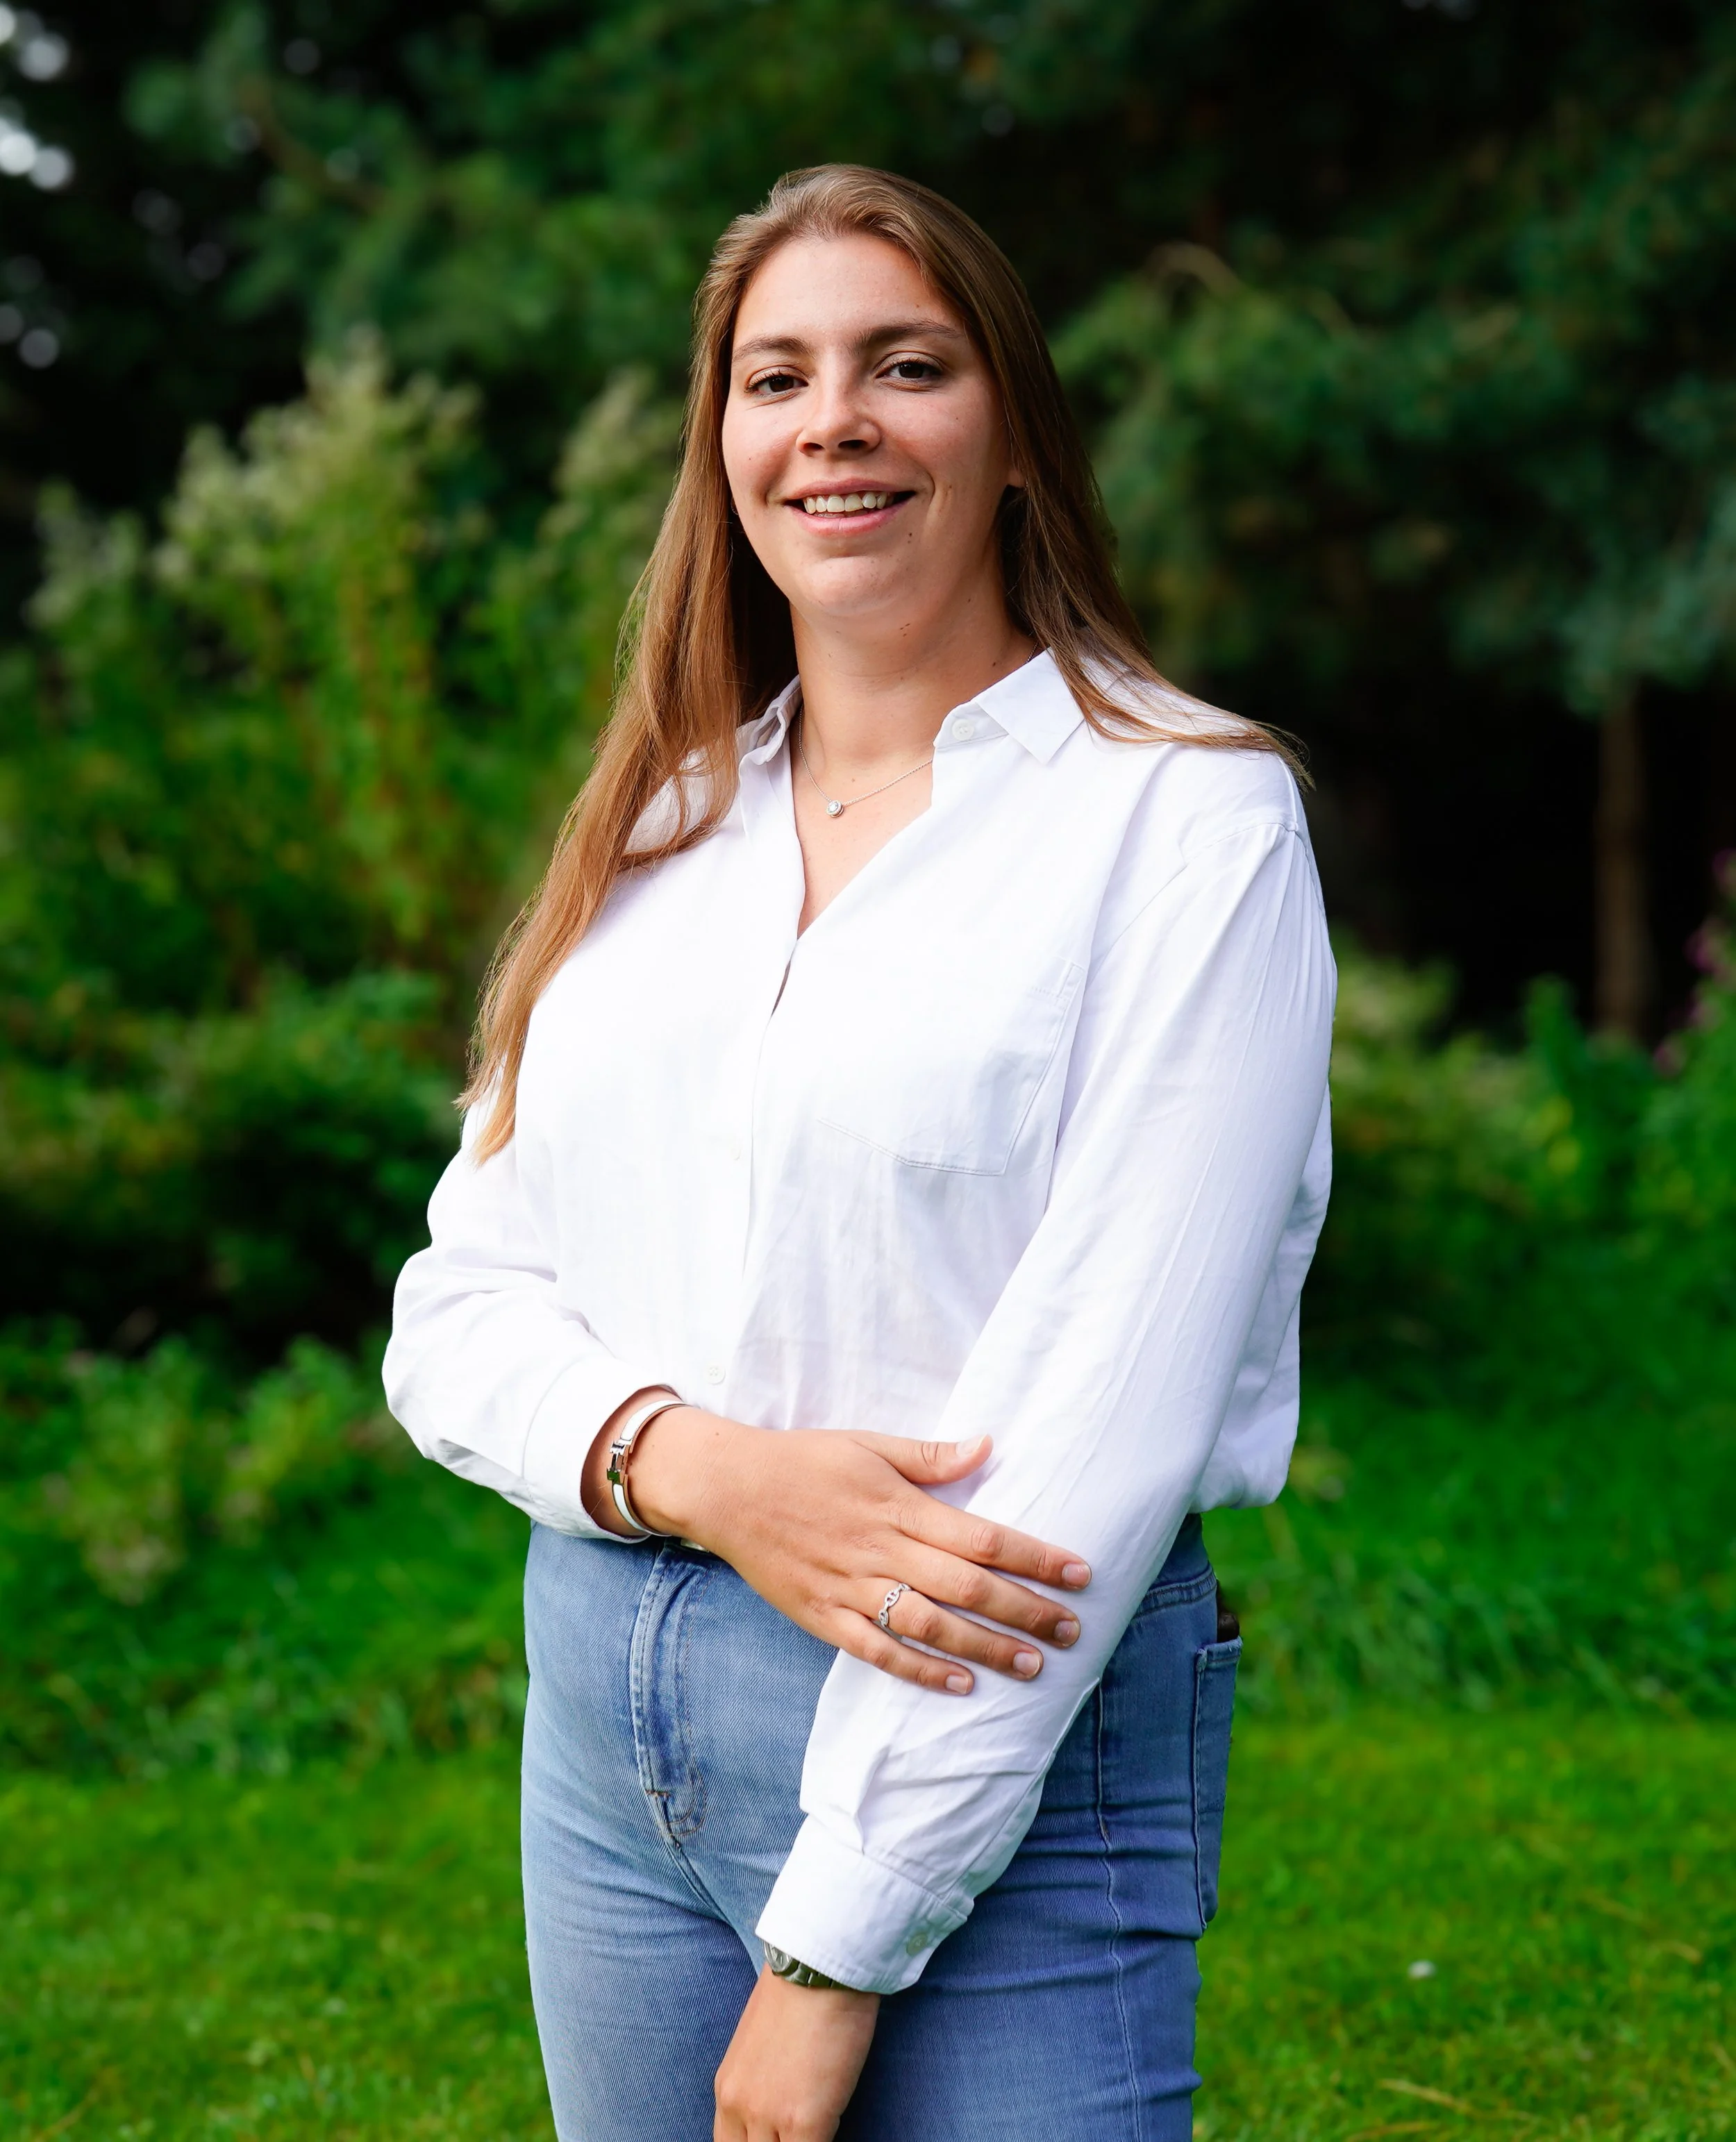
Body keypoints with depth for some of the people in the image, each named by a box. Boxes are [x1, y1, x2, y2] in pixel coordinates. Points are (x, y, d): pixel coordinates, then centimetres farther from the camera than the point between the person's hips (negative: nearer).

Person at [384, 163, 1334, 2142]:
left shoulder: (1185, 822, -7)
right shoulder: (658, 831, 10)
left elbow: (1104, 1411, -14)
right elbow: (459, 1299, 7)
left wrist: (838, 1948, -15)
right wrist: (703, 1470, -15)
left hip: (999, 1741, -5)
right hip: (602, 1700, 5)